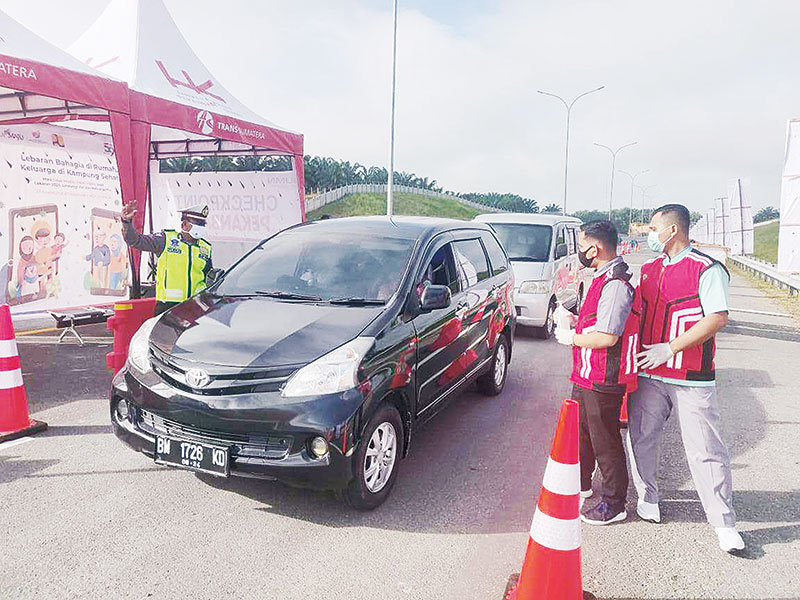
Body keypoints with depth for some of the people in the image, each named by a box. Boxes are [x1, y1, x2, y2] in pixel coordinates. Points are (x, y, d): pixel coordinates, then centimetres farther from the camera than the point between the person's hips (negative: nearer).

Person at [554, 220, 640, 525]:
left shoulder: (615, 285, -23)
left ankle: (614, 505, 19)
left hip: (603, 381, -10)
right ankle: (581, 483, 43)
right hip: (586, 375, 10)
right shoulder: (604, 279, 11)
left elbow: (607, 337, -28)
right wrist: (570, 320, 11)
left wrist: (571, 337, -15)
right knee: (581, 431, 24)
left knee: (605, 442, 3)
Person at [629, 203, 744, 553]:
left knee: (705, 450, -1)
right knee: (642, 438, 10)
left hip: (692, 379, -6)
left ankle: (724, 523, 12)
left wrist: (670, 348, -18)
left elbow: (717, 318, -15)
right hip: (649, 374, 6)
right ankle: (647, 498, 30)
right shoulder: (649, 270, 14)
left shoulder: (707, 269, -7)